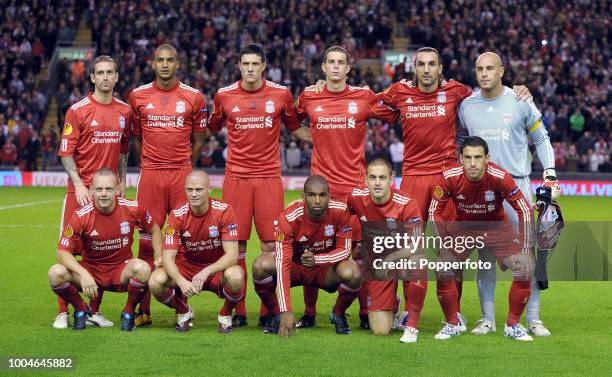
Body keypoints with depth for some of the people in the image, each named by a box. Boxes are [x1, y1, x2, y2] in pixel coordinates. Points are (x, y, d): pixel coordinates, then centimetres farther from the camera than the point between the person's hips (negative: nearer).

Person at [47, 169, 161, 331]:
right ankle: (81, 310, 4)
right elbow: (62, 252, -17)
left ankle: (129, 312, -4)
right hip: (90, 269, 0)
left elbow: (154, 230, 8)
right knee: (56, 274, -28)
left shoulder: (132, 209, -12)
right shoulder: (81, 216, -17)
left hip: (121, 272, 0)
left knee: (142, 268, -34)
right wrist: (83, 274, -33)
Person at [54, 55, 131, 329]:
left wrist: (122, 181, 14)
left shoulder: (124, 111, 9)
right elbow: (65, 152, -5)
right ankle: (63, 312, 1)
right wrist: (79, 184, -14)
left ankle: (94, 310, 14)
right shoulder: (78, 111, -4)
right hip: (80, 189, -4)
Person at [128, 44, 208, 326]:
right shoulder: (138, 96, 6)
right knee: (147, 241, -1)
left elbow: (198, 140, 12)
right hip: (150, 175, 0)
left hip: (182, 173, 0)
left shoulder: (193, 97, 4)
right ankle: (144, 310, 3)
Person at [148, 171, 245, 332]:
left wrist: (206, 272, -38)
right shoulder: (177, 215, -13)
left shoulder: (224, 211, -17)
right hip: (186, 268, 2)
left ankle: (226, 314, -2)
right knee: (156, 281, -29)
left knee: (235, 276, -37)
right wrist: (181, 281, -37)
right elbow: (168, 257, -17)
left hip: (217, 269, -1)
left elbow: (232, 255, -22)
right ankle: (183, 312, 5)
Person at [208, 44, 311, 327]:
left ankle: (269, 311, 6)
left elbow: (295, 128, 18)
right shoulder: (224, 96, 5)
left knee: (271, 245, -3)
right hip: (236, 177, 0)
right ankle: (237, 311, 9)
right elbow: (212, 129, 21)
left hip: (269, 177, 0)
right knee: (236, 245, 0)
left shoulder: (280, 94, 4)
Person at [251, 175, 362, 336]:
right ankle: (277, 315, -3)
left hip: (326, 269, 1)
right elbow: (283, 264, -31)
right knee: (261, 265, -30)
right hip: (295, 267, 0)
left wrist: (317, 259, -36)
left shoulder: (340, 211, -21)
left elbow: (345, 250, -14)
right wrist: (286, 312, -39)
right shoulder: (289, 218, -26)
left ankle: (339, 315, 0)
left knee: (352, 273, -33)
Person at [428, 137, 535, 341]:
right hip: (462, 228, 1)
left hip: (496, 227, -1)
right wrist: (444, 245, -19)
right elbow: (434, 212, -11)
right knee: (443, 271, -18)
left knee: (525, 269, -17)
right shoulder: (450, 177, -24)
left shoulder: (500, 177, -28)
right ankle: (452, 324, 5)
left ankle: (513, 325, 3)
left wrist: (525, 251, -19)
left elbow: (525, 211, -18)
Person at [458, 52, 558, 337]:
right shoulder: (466, 106, 5)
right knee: (485, 253, 4)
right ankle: (487, 319, 12)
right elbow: (460, 144, 19)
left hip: (517, 184, -2)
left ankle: (533, 319, 4)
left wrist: (550, 173, -2)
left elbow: (540, 139, 8)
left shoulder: (520, 102, -2)